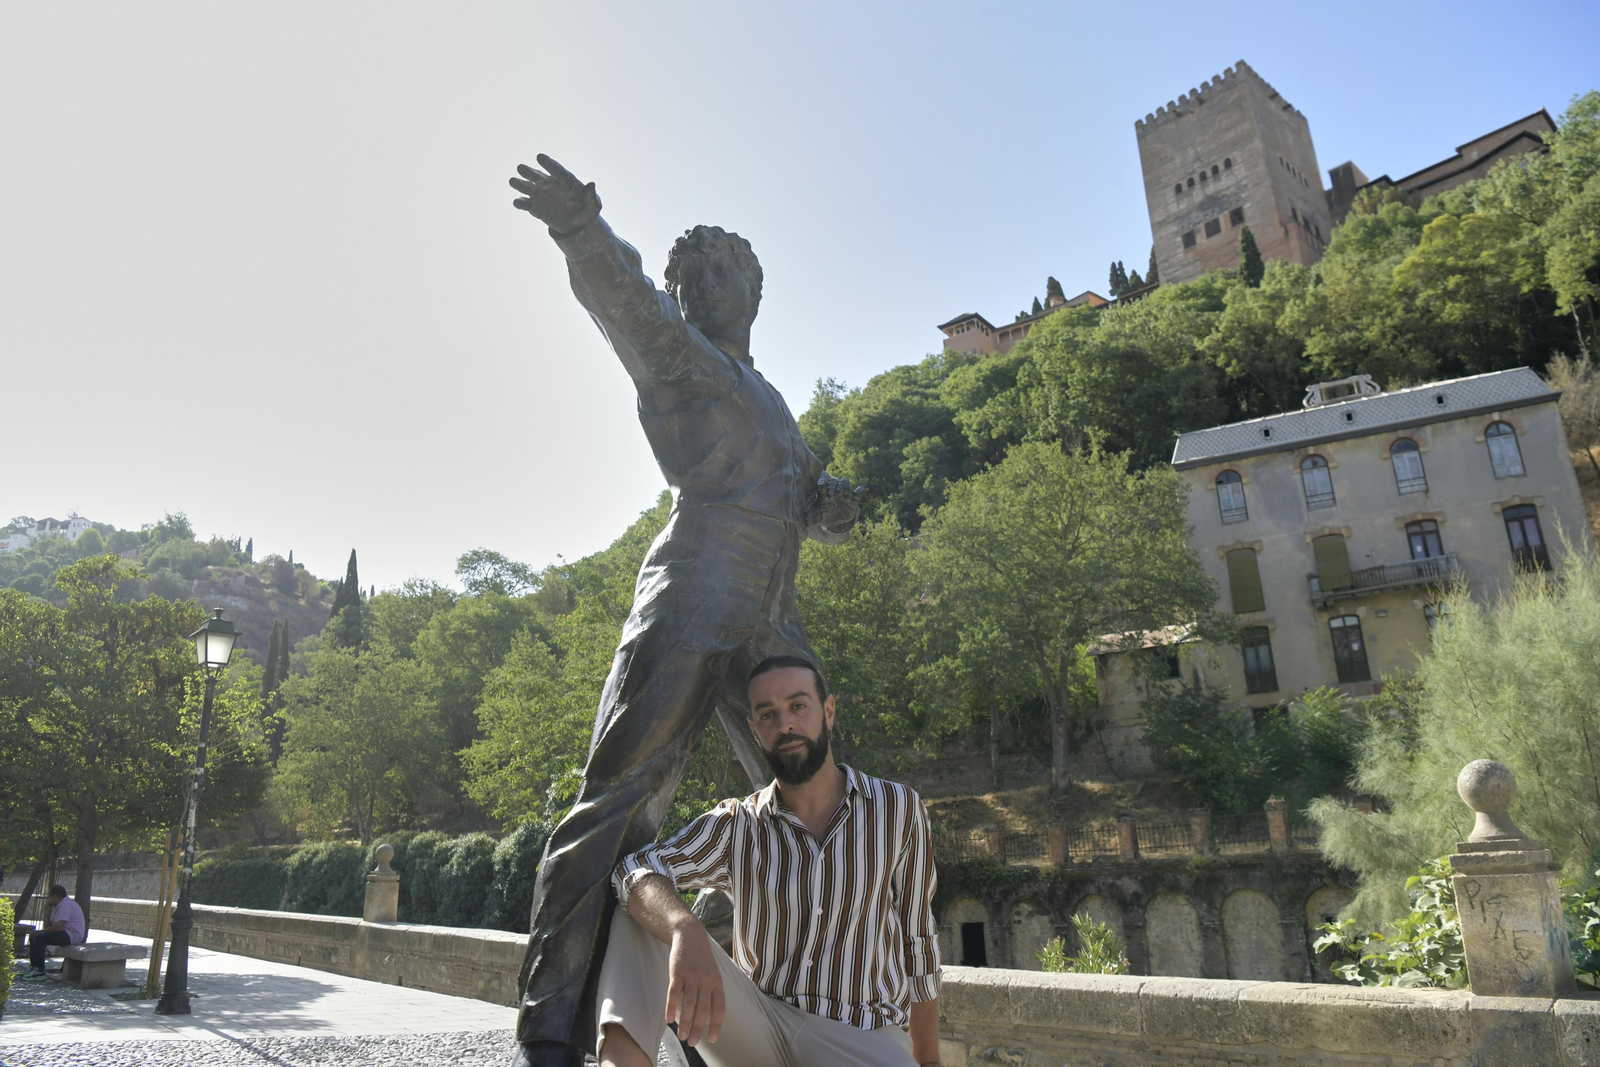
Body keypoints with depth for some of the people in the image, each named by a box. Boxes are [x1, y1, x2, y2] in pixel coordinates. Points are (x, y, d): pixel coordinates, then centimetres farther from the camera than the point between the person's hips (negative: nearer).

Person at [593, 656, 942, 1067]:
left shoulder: (897, 808, 0)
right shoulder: (736, 826, 1)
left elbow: (917, 939, 8)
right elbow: (636, 871, -18)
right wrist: (686, 931, -41)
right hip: (758, 1027, 3)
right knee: (641, 913, -17)